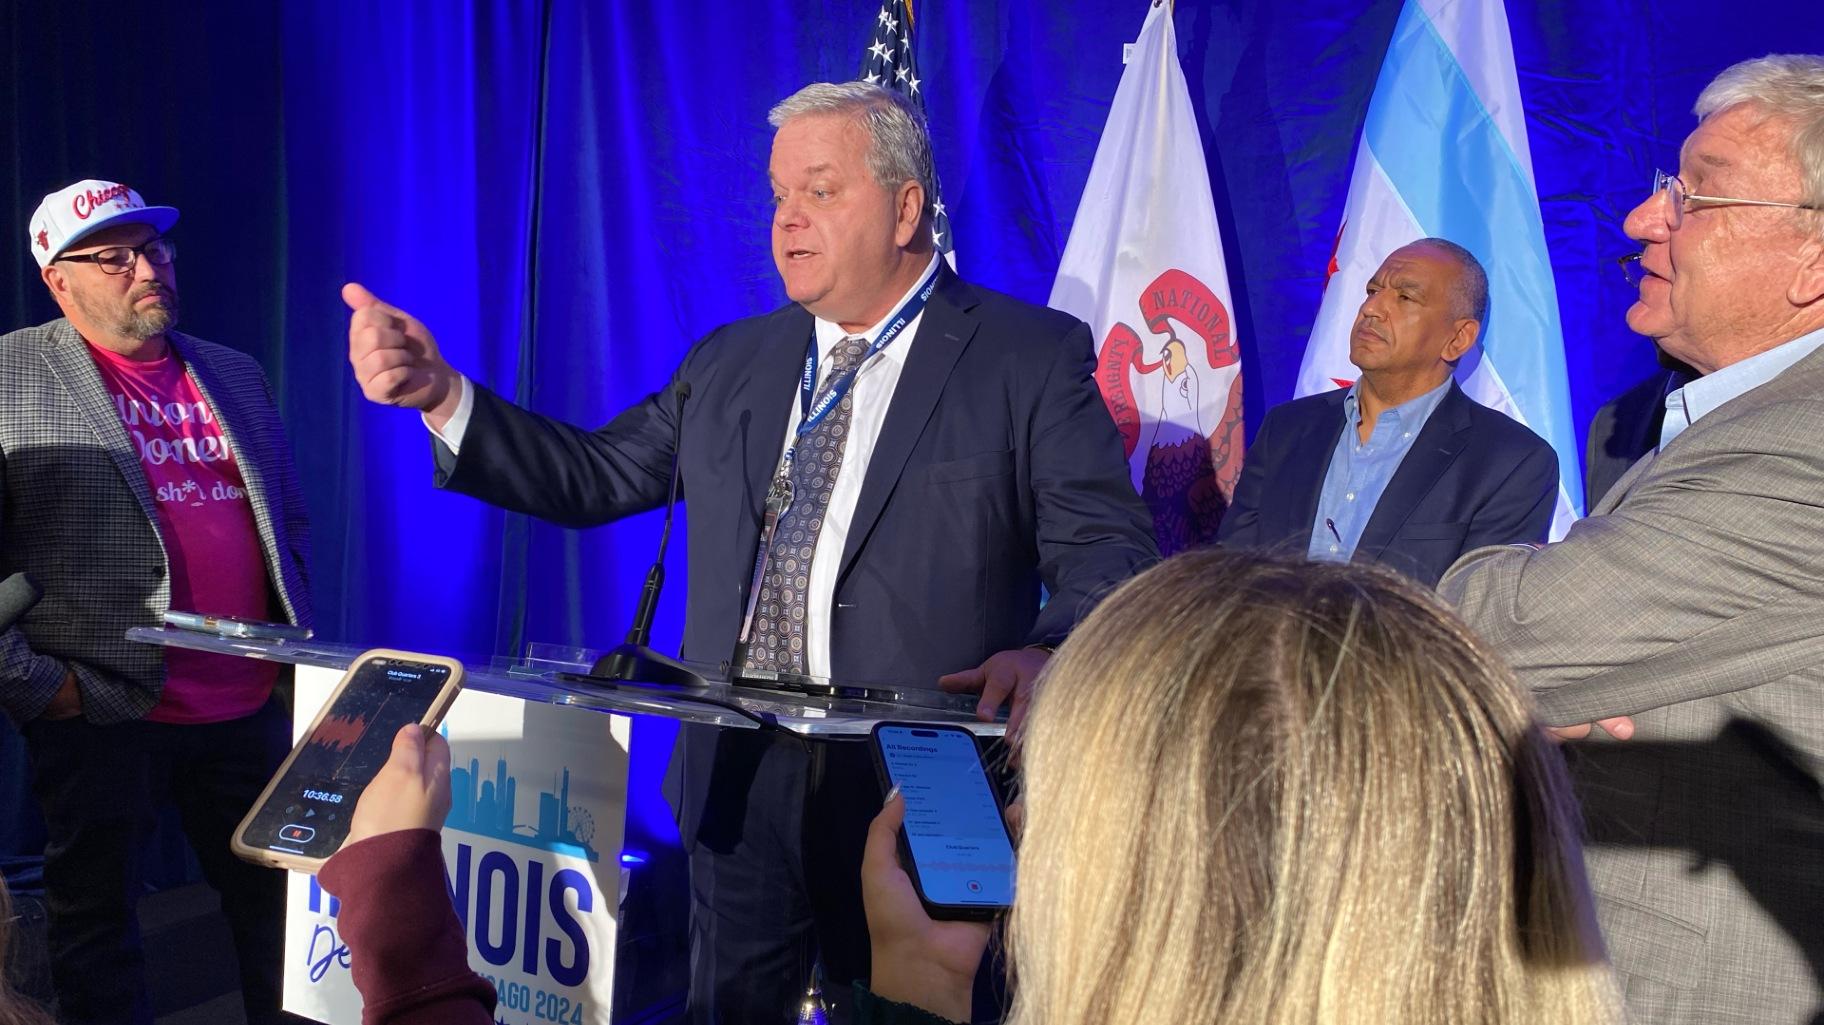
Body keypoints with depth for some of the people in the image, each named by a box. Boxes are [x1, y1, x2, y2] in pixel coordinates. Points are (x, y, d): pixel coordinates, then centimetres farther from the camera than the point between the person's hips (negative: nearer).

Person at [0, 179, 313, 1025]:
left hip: (252, 711, 4)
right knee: (96, 922, 10)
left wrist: (293, 634, 14)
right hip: (100, 715, -4)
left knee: (280, 908, 12)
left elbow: (292, 519, 21)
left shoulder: (237, 376, 13)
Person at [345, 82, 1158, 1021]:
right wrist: (442, 396, -3)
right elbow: (596, 476, 9)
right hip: (739, 778, 5)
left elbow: (1109, 552, -11)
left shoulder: (1034, 357, -5)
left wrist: (1048, 654, -31)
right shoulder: (731, 362, 12)